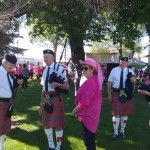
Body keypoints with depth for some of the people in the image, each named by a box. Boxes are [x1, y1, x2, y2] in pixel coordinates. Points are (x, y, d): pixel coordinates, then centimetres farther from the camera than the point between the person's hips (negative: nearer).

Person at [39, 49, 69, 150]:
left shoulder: (60, 68, -9)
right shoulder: (45, 70, 10)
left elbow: (67, 86, -8)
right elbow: (43, 88, 14)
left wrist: (57, 85, -27)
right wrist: (41, 104, 13)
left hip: (55, 98, -6)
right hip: (45, 98, 6)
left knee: (58, 124, 4)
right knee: (46, 123, 15)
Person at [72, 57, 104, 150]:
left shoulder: (90, 82, -24)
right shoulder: (95, 80, 9)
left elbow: (85, 101, -26)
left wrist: (75, 110, -10)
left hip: (88, 114, -10)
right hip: (91, 112, 10)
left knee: (88, 138, 2)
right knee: (90, 136, 22)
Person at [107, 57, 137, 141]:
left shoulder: (130, 71, 4)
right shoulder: (114, 70, -1)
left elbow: (134, 82, 8)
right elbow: (109, 82, -1)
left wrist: (134, 80, -17)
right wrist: (109, 94, -6)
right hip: (116, 93, -2)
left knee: (125, 112, 12)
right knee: (116, 113, -2)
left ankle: (122, 131, 30)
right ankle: (115, 132, 12)